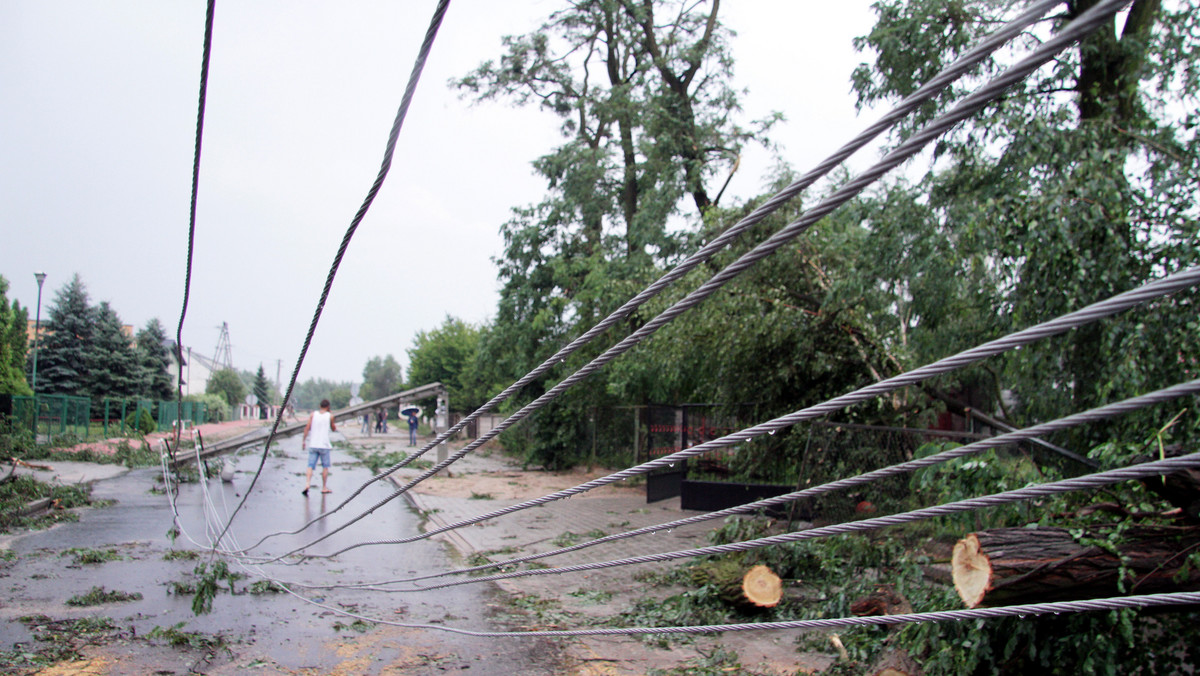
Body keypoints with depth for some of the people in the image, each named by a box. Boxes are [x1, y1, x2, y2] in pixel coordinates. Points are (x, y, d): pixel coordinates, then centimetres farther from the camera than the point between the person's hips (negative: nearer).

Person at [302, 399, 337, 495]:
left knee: (311, 466, -1)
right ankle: (324, 487, 14)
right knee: (325, 466, 10)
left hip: (313, 444, 2)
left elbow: (307, 428, -2)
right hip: (324, 444, -2)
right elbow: (333, 429, 14)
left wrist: (304, 440, 3)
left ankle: (307, 484, -20)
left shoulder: (313, 414, 5)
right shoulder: (330, 416, 1)